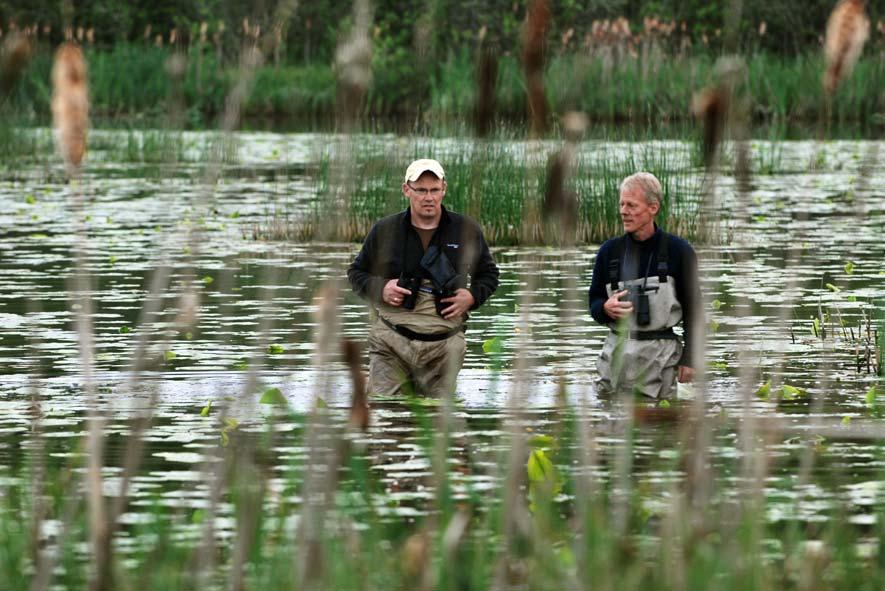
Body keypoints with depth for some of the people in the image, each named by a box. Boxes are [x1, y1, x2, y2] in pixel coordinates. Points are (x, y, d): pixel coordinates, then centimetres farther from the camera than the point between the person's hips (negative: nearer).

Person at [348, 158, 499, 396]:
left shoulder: (467, 230, 7)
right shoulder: (384, 230, 5)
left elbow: (489, 274, 20)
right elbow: (357, 272, 16)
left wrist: (472, 296, -1)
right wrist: (380, 289, -5)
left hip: (444, 347, 1)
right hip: (391, 342, -1)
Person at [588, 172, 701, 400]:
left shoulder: (678, 251, 0)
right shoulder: (610, 250, 9)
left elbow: (693, 310, 3)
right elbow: (594, 302, 16)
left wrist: (689, 359, -2)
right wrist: (606, 309, -9)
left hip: (659, 354, -3)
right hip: (617, 350, 3)